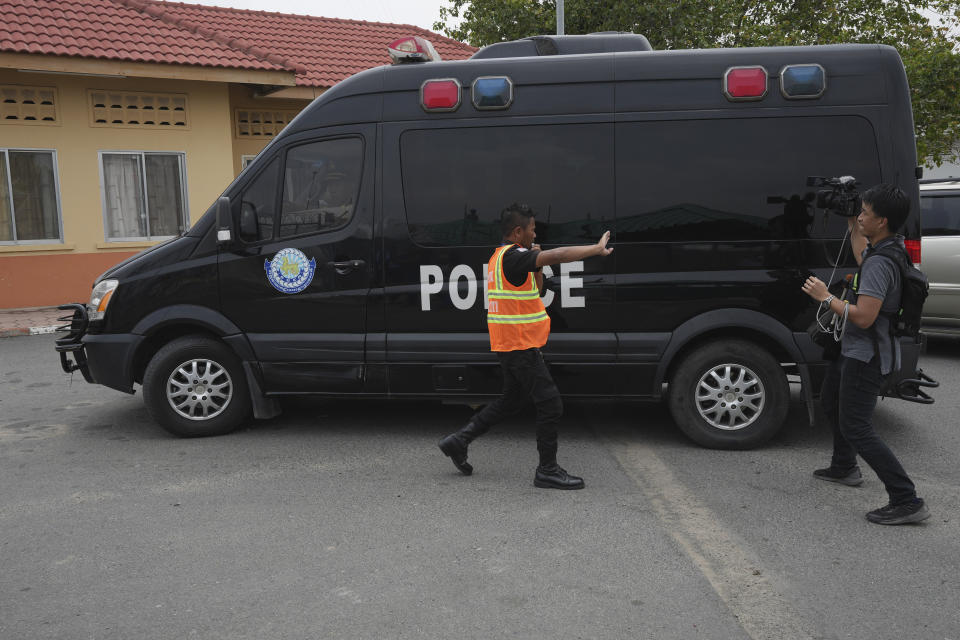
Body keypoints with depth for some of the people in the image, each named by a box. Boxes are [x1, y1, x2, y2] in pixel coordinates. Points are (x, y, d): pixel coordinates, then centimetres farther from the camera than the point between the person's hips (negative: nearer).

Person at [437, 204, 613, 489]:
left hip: (510, 345, 11)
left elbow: (535, 291, 22)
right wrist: (597, 249, -29)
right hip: (521, 345, -11)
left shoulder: (502, 257, 16)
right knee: (550, 404, -5)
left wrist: (536, 265, 7)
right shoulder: (512, 257, -17)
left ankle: (459, 441, 25)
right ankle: (547, 471, 5)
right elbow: (558, 254, -30)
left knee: (511, 400, 22)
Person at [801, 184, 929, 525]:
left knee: (856, 427, -9)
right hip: (853, 347, 11)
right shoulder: (890, 248, 6)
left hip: (865, 355, -11)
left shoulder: (879, 263, -27)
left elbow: (863, 317, -31)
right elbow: (862, 261, 28)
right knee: (831, 403, 27)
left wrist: (826, 297, -20)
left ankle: (907, 501, -6)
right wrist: (853, 227, 20)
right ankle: (844, 468, 46)